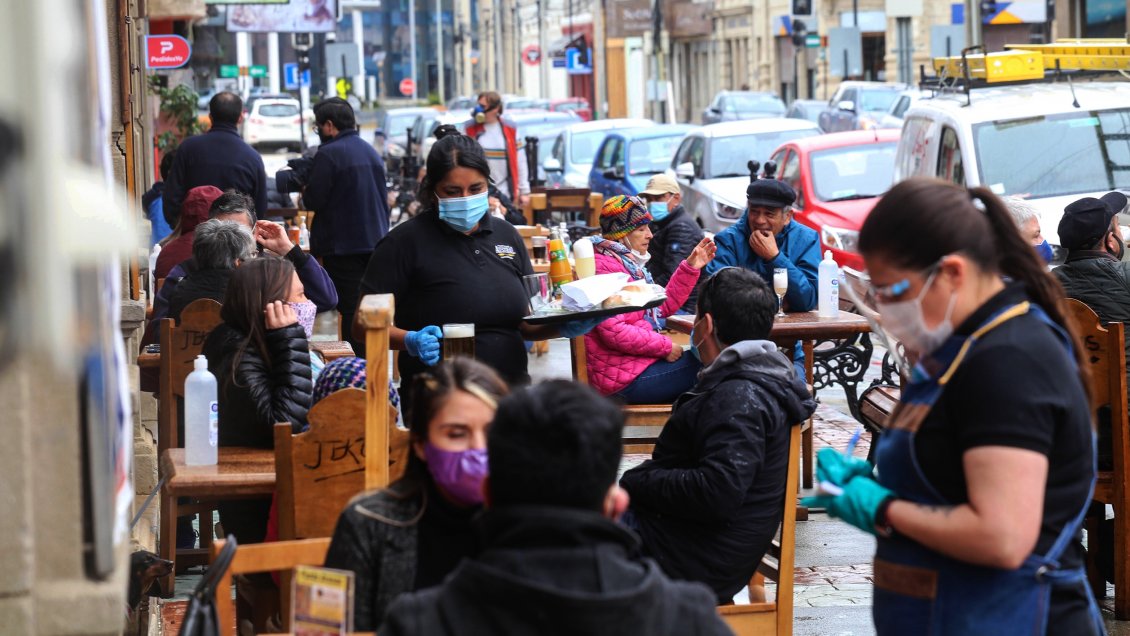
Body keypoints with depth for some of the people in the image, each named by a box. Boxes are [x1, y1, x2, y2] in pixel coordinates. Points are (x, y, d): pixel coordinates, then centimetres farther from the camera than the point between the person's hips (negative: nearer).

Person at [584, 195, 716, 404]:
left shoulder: (628, 264, 16)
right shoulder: (604, 268, -17)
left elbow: (663, 306, 19)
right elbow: (613, 332, -25)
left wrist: (690, 268, 11)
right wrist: (665, 346, -16)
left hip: (636, 362, 10)